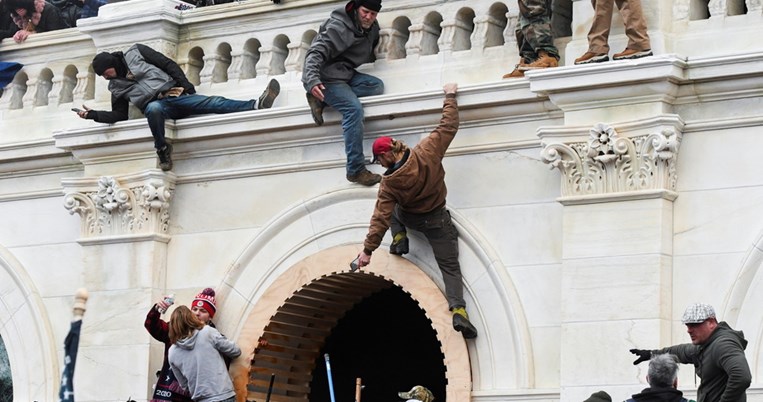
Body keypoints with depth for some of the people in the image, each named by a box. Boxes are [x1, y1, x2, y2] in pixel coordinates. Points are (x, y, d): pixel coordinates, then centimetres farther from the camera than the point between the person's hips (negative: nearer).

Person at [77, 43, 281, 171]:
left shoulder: (135, 53, 9)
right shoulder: (116, 86, 17)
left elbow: (168, 64, 6)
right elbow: (119, 115, 14)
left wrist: (185, 85, -4)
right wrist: (94, 115, 2)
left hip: (175, 94, 0)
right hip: (156, 104, 0)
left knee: (215, 102, -20)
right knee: (154, 108, -40)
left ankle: (257, 105, -35)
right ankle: (162, 149, -30)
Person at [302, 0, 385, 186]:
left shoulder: (372, 28, 6)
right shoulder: (338, 27, -19)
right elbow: (316, 53, -27)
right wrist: (312, 80, -41)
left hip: (346, 74, 9)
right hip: (326, 76, -9)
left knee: (377, 86, -15)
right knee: (353, 108, -28)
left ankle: (321, 100, -14)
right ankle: (356, 170, -29)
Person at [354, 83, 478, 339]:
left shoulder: (389, 183, -22)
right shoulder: (426, 153, -22)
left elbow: (380, 218, -21)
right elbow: (448, 126, -15)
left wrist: (368, 250, -17)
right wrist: (450, 96, -2)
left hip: (409, 218, 0)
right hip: (437, 221, 0)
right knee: (450, 268, 2)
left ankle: (399, 239, 15)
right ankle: (459, 311, -19)